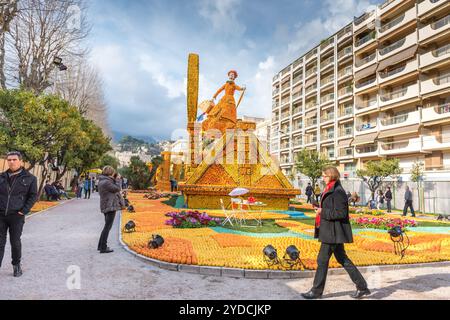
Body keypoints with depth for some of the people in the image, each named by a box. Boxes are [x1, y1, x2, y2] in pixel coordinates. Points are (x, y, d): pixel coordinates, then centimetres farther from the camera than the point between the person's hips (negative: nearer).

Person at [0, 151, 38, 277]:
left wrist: (24, 211, -10)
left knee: (15, 242, 7)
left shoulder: (29, 178, -1)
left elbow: (33, 196, -1)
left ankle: (16, 265, 25)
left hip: (16, 216, -2)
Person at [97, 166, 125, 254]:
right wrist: (117, 180, 0)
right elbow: (117, 189, -13)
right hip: (110, 206, -10)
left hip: (106, 206, 10)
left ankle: (100, 245, 25)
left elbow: (113, 189, 16)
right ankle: (103, 248, -3)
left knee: (107, 226, 19)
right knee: (108, 226, -6)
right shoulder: (106, 182, -19)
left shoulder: (101, 181, 13)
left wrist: (114, 180, 8)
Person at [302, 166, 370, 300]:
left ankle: (316, 291, 14)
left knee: (322, 260, 0)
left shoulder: (338, 192, -18)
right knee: (342, 259, 17)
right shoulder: (331, 190, 12)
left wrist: (323, 212, -18)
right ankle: (362, 287, 25)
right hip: (333, 232, 10)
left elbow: (341, 213, -22)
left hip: (332, 232, -10)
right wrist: (321, 210, 9)